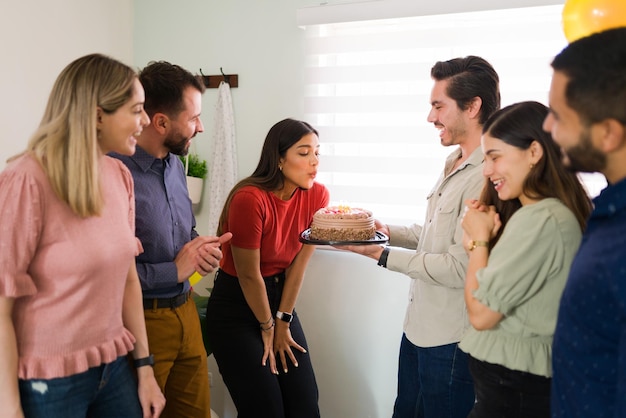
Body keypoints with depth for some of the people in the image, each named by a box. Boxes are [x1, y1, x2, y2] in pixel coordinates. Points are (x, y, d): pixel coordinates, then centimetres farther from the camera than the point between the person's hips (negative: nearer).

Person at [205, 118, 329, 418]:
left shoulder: (317, 196, -8)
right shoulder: (250, 198, -24)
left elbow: (298, 264, -4)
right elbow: (249, 275, -16)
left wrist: (283, 321, -1)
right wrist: (267, 326, -4)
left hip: (280, 298, 5)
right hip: (236, 306, -5)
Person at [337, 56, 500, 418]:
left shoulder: (485, 177, -24)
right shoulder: (455, 164, 9)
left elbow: (459, 268, -26)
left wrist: (383, 255, -18)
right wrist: (389, 231, 5)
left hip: (451, 343, -9)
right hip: (419, 329, 9)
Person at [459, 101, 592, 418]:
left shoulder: (539, 220, -23)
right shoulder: (557, 213, 8)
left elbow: (481, 314, -19)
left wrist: (479, 239, -10)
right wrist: (481, 239, -6)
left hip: (512, 391, -9)